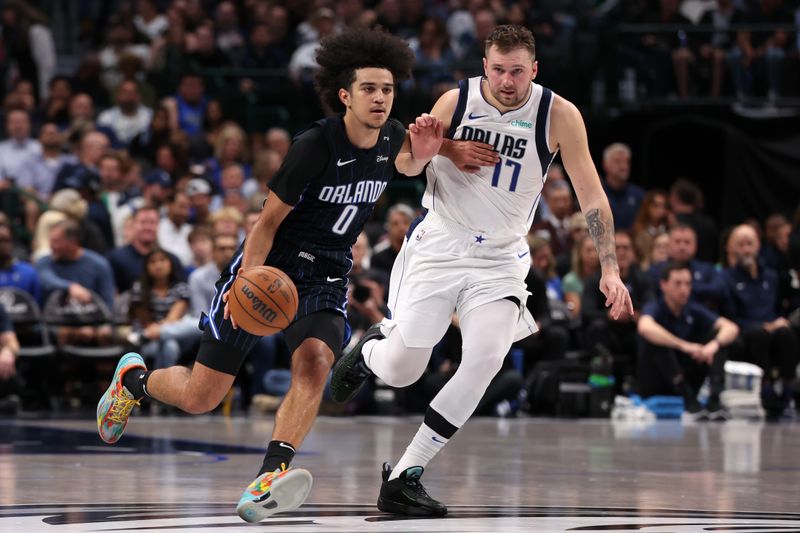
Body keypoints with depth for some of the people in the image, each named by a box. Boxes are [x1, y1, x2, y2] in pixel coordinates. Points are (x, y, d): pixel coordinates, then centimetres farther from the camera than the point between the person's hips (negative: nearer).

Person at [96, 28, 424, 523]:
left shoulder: (392, 138, -5)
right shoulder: (316, 145, -21)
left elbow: (405, 167, 21)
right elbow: (268, 221, -16)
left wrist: (422, 149, -4)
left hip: (325, 279, 4)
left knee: (314, 363, -30)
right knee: (199, 398, 3)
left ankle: (269, 479, -38)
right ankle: (134, 377, 36)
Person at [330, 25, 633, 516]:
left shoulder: (558, 115, -10)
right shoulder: (457, 101, -8)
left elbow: (592, 196, -6)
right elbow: (407, 167, 7)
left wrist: (610, 270, -15)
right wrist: (427, 147, -17)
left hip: (500, 258, 0)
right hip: (439, 247, 0)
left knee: (485, 359, -23)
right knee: (400, 371, -4)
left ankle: (404, 477, -13)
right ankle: (370, 350, 37)